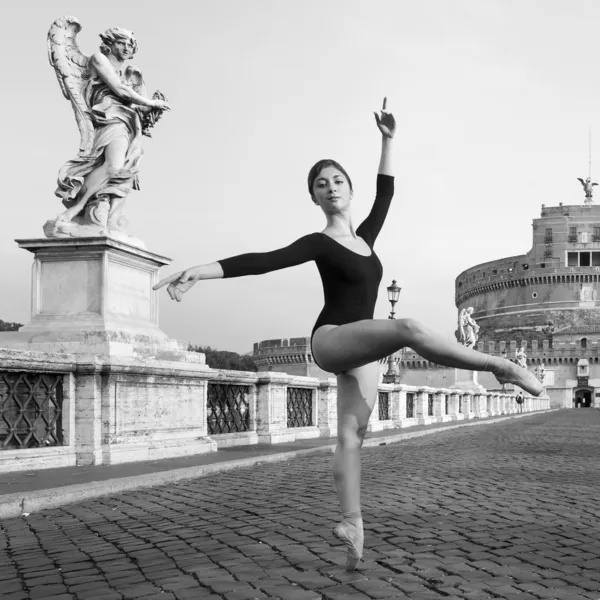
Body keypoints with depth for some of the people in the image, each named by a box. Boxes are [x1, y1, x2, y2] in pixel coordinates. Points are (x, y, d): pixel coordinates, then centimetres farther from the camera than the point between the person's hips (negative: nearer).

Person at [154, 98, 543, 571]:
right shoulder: (319, 245, -3)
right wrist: (202, 270, -26)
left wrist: (388, 140, 18)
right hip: (332, 340, -7)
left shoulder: (365, 236, 16)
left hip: (361, 351, 7)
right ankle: (500, 366, -26)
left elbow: (386, 192, 22)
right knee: (408, 329, -31)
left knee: (352, 436, -1)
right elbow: (262, 261, -14)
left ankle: (352, 526, -5)